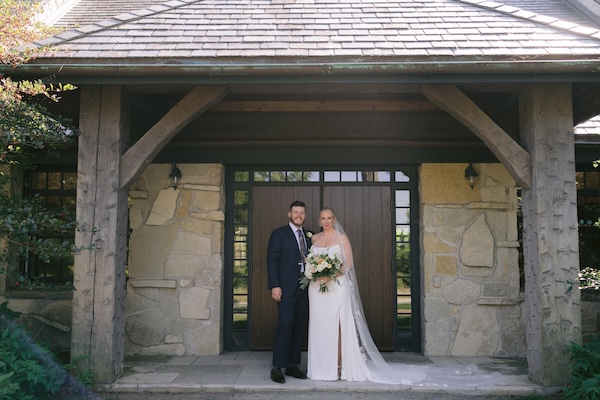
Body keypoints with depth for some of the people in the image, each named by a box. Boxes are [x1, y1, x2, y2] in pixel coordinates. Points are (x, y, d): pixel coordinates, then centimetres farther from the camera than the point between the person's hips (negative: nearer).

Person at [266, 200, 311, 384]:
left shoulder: (309, 236, 15)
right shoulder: (279, 234, -1)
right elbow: (272, 261, -6)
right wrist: (275, 286, -14)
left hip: (305, 288, 6)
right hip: (287, 288, -6)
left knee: (300, 327, 7)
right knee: (285, 324, -11)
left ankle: (292, 365, 16)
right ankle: (277, 368, -2)